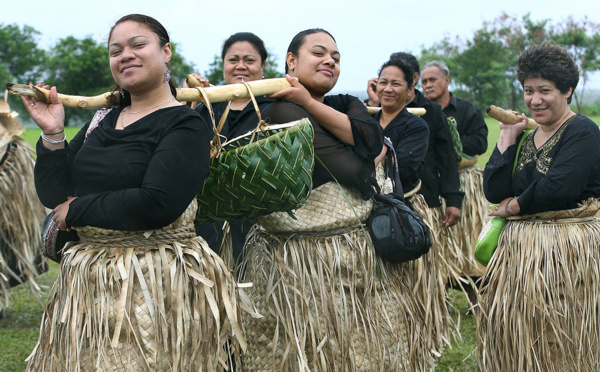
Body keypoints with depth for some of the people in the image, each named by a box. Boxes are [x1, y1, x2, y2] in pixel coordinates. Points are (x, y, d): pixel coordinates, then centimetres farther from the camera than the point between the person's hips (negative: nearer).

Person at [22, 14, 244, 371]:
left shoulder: (186, 125, -10)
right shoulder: (102, 122, 10)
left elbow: (157, 204, -24)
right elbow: (54, 195, 8)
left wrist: (77, 210, -13)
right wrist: (53, 133, -5)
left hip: (157, 284, -6)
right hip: (87, 282, 7)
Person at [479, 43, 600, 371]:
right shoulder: (525, 138, 12)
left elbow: (559, 188, -22)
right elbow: (494, 192, 0)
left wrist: (514, 206, -7)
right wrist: (507, 138, 1)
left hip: (566, 252, -7)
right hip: (520, 250, 7)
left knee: (558, 342, 0)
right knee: (512, 338, 10)